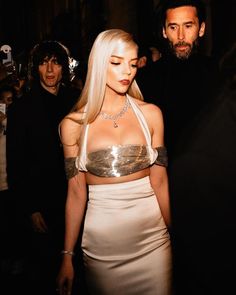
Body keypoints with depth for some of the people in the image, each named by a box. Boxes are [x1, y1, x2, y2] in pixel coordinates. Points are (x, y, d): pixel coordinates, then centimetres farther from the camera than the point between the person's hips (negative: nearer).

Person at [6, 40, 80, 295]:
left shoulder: (77, 101, 5)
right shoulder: (22, 108, -3)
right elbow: (15, 165, -3)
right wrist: (30, 209, -6)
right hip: (43, 205, -2)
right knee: (43, 270, 9)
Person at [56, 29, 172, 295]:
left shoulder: (150, 114, 0)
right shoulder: (73, 124, -3)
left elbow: (159, 181, 3)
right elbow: (76, 192, -1)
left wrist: (174, 233, 4)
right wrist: (67, 256, 0)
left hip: (152, 235, 1)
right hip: (102, 242, -1)